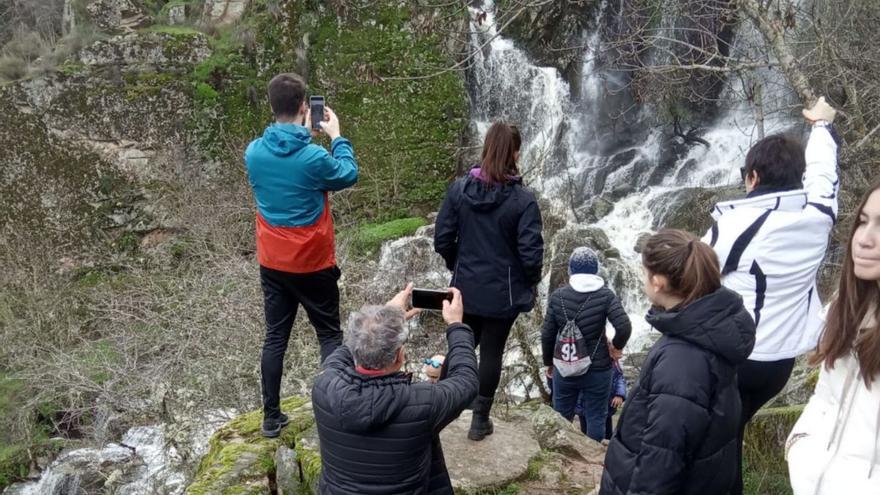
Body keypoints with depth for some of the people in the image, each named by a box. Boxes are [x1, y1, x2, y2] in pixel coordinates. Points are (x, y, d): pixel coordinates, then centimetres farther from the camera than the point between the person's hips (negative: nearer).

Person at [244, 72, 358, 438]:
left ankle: (271, 418, 22)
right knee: (330, 335, 11)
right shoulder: (314, 157, -21)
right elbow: (349, 175, -1)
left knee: (275, 338, 13)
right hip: (313, 263, -4)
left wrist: (302, 134, 16)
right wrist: (336, 135, 8)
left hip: (272, 263, 4)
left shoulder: (253, 152, -6)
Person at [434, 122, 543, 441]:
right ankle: (480, 420, 24)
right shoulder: (522, 199, -17)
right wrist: (531, 282, 4)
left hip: (466, 288, 3)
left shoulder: (459, 189, -8)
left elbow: (442, 239, -3)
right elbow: (531, 253, -16)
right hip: (503, 292, -3)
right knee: (491, 353, 12)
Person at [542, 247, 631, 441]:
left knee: (561, 416, 18)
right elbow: (624, 327, -20)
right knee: (596, 418, 11)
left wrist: (548, 362, 11)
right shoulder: (605, 295, -10)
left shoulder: (557, 296, -6)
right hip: (598, 369, -2)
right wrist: (616, 346, 0)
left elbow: (547, 335, -3)